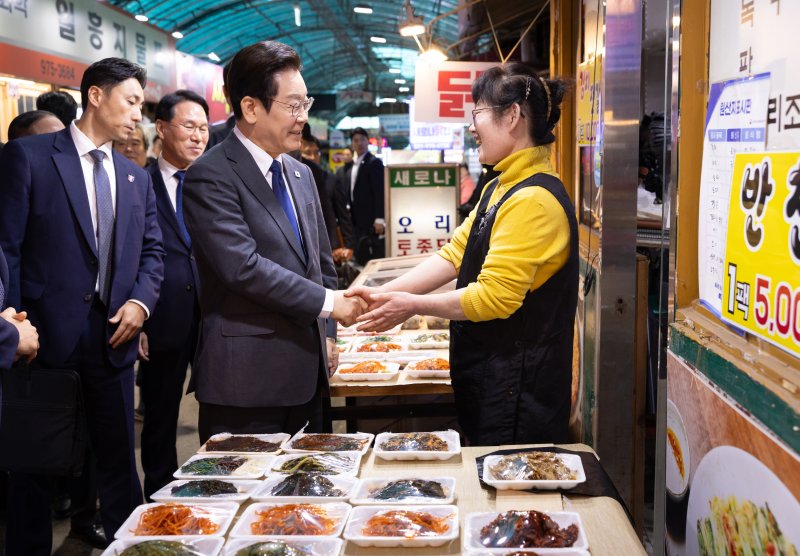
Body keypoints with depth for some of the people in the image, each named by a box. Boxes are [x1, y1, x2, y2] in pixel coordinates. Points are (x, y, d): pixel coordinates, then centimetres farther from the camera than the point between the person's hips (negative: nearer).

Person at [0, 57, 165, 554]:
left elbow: (152, 250, 16)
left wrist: (141, 300, -2)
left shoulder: (136, 177, 13)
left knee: (119, 456, 13)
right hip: (47, 335, -5)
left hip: (113, 336, 5)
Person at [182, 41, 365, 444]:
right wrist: (327, 302, -17)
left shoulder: (301, 174, 14)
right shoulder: (210, 177, -12)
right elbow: (244, 267, -22)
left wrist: (327, 334, 11)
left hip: (307, 371, 8)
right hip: (246, 380, -7)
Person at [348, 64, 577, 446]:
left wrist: (414, 306, -14)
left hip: (517, 385, -10)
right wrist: (382, 294, -2)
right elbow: (453, 256, 8)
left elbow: (495, 296, -24)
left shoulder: (533, 200, -22)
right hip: (488, 374, 10)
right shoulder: (499, 189, 12)